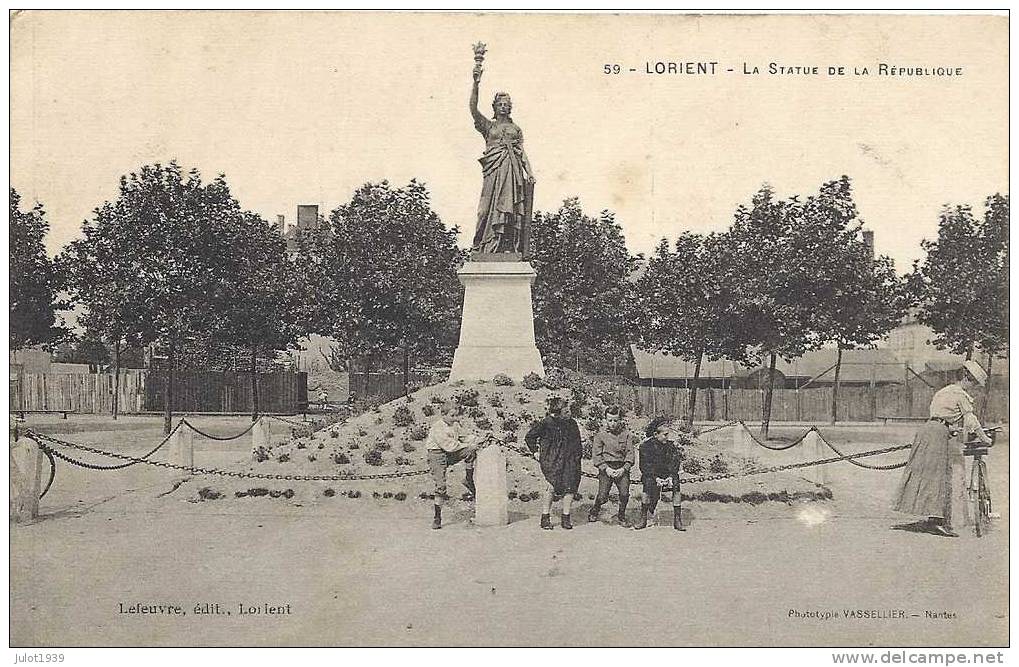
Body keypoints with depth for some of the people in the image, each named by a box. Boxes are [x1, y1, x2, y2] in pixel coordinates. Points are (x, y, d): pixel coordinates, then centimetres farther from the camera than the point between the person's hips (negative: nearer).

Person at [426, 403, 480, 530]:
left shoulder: (454, 424, 6)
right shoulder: (437, 428, -19)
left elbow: (465, 434, 16)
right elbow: (448, 445, -25)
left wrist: (476, 440, -3)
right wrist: (467, 445, -21)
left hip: (451, 454, 6)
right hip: (437, 455, -6)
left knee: (471, 451, -14)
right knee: (440, 485, -11)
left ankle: (469, 480, 2)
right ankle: (437, 517, -2)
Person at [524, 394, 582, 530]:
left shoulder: (571, 423, 14)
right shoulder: (545, 423, 1)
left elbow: (577, 441, 24)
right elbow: (529, 437, 9)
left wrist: (578, 453, 13)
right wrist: (535, 452, 6)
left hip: (569, 461, 4)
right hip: (551, 461, -4)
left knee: (570, 488, -3)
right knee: (551, 487, -14)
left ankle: (566, 518, 7)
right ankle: (545, 518, -2)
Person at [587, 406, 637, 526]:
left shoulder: (626, 433, 2)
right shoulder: (600, 434, 0)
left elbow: (630, 453, 1)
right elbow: (596, 455, -1)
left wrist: (624, 469, -10)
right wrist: (606, 468, -11)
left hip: (622, 468, 1)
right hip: (606, 468, -1)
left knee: (625, 493, -14)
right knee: (602, 497, -8)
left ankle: (622, 517, 11)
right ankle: (595, 511, 24)